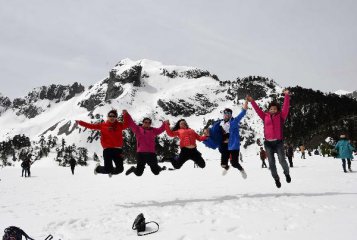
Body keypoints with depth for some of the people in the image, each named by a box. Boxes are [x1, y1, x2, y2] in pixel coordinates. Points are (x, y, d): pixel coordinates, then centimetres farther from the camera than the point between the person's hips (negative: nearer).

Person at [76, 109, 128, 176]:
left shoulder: (119, 125, 9)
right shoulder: (103, 125, 7)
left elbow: (126, 124, -8)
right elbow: (91, 126, 6)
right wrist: (80, 122, 0)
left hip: (118, 149, 2)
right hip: (107, 149, -2)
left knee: (120, 169, 2)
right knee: (107, 169, -5)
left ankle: (111, 172, 38)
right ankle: (98, 168, 31)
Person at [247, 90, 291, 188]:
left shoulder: (281, 116, 5)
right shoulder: (265, 116, 9)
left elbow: (285, 107, -4)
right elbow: (258, 110, 11)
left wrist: (286, 96, -11)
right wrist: (252, 101, 7)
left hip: (278, 142, -2)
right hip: (268, 143, 2)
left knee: (282, 160, -11)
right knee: (271, 162, 3)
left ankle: (287, 173, 18)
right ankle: (276, 179, 20)